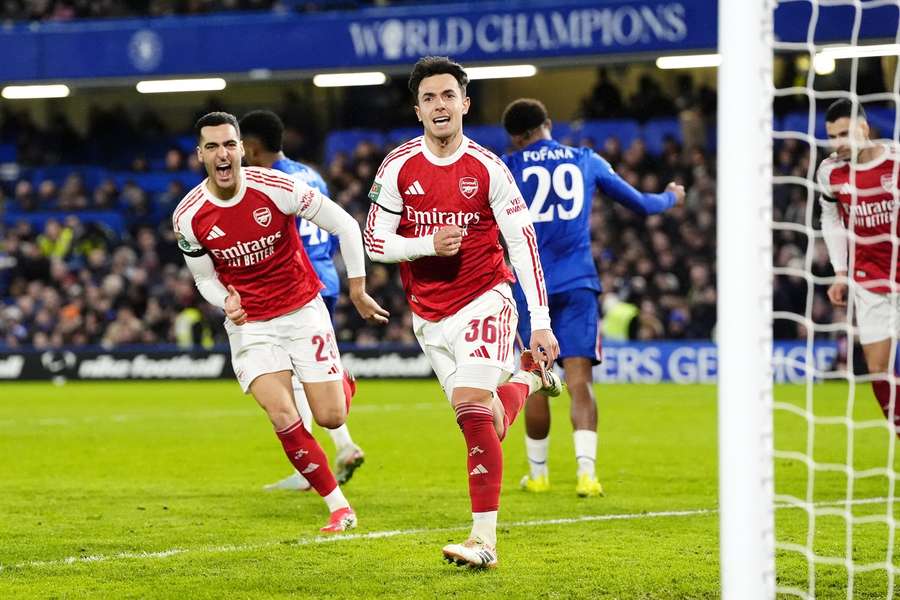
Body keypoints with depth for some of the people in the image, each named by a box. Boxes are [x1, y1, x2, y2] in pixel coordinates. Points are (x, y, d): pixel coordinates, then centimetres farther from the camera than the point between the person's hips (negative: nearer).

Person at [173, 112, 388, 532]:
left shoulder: (278, 188, -19)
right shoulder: (188, 218, -11)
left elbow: (345, 225, -8)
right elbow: (204, 277, 5)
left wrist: (357, 289, -2)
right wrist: (226, 301, -18)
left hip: (303, 311, -1)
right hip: (249, 324, 1)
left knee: (330, 418, -1)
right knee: (283, 418, -16)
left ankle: (343, 385, 38)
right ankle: (339, 507, 0)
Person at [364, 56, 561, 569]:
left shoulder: (488, 169, -9)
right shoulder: (399, 167, -3)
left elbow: (523, 243, -7)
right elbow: (374, 241, 0)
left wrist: (541, 323, -10)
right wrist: (427, 244, -19)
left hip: (484, 300, -4)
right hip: (429, 315, 4)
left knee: (471, 403, -21)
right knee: (486, 424, 8)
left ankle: (485, 540, -19)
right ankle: (527, 379, 44)